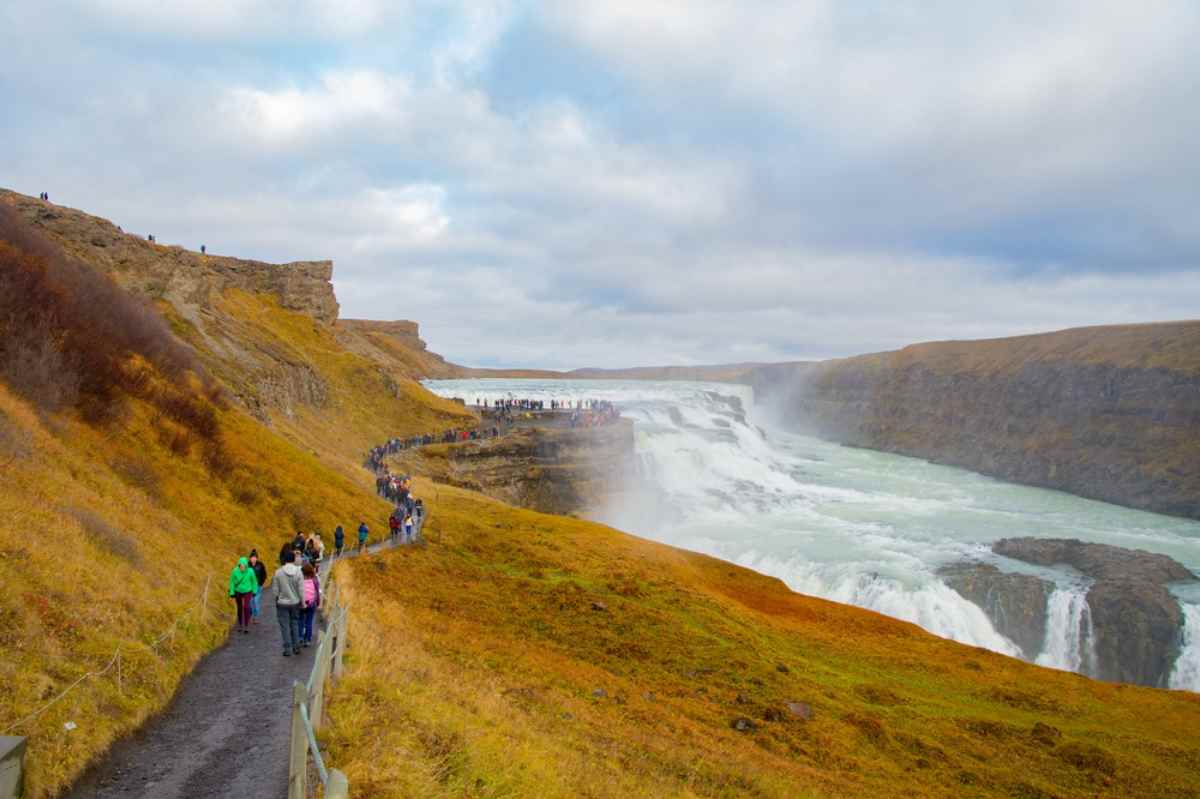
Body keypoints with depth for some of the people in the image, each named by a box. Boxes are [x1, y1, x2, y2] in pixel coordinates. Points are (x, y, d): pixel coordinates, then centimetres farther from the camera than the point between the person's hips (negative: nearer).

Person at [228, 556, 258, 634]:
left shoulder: (250, 571, -20)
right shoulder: (235, 571, -19)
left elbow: (253, 581, -5)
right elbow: (232, 583, -8)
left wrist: (254, 592, 3)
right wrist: (232, 594, -7)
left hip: (247, 592, -2)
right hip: (238, 592, 2)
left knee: (246, 607, -16)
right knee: (239, 608, 12)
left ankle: (247, 626, -7)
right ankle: (240, 625, 30)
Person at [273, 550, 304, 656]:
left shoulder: (278, 572, -10)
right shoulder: (298, 572, -10)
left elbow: (275, 589, -5)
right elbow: (301, 590, -8)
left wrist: (278, 598, 12)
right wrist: (302, 602, 3)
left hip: (282, 603, -1)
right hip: (295, 603, 1)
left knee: (285, 626, 5)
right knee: (295, 624, 15)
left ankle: (287, 649, 6)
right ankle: (296, 647, 18)